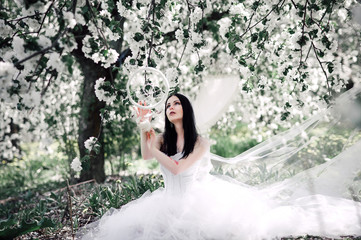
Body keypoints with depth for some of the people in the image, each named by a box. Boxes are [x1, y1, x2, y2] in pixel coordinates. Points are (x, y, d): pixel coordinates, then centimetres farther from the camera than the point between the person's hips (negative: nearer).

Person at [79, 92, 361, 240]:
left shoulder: (201, 142, -9)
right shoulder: (162, 139, 2)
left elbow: (178, 168, -24)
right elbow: (145, 156, -21)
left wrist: (155, 149, -15)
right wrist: (144, 126, -31)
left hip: (199, 200, -3)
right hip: (172, 204, 4)